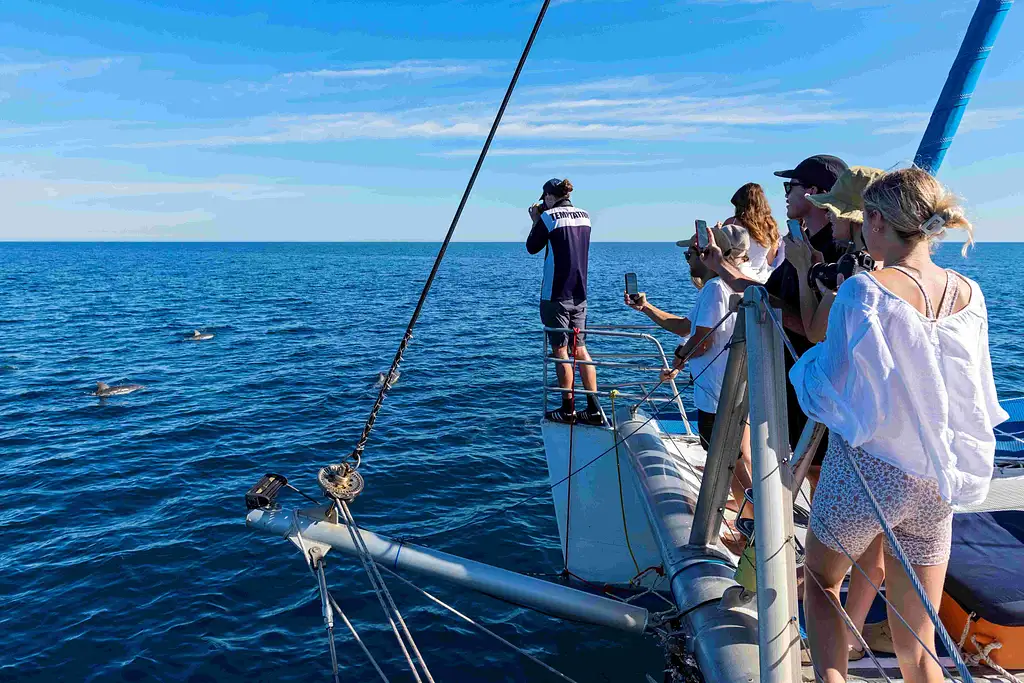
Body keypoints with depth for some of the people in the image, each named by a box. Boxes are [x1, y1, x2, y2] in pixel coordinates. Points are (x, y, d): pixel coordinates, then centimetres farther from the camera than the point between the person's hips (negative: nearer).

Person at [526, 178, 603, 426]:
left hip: (556, 295, -6)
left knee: (560, 350, 1)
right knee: (580, 349, 10)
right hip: (579, 294, 6)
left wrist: (535, 221, 13)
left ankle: (568, 410, 7)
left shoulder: (548, 217, -10)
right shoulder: (585, 215, 10)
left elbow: (532, 248, 1)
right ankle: (594, 409, 10)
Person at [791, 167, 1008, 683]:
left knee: (820, 580, 21)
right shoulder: (969, 293, 0)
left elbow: (827, 393, -15)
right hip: (936, 484, 5)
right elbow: (971, 396, 13)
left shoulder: (864, 290, -18)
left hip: (867, 469, -5)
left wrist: (808, 360, 3)